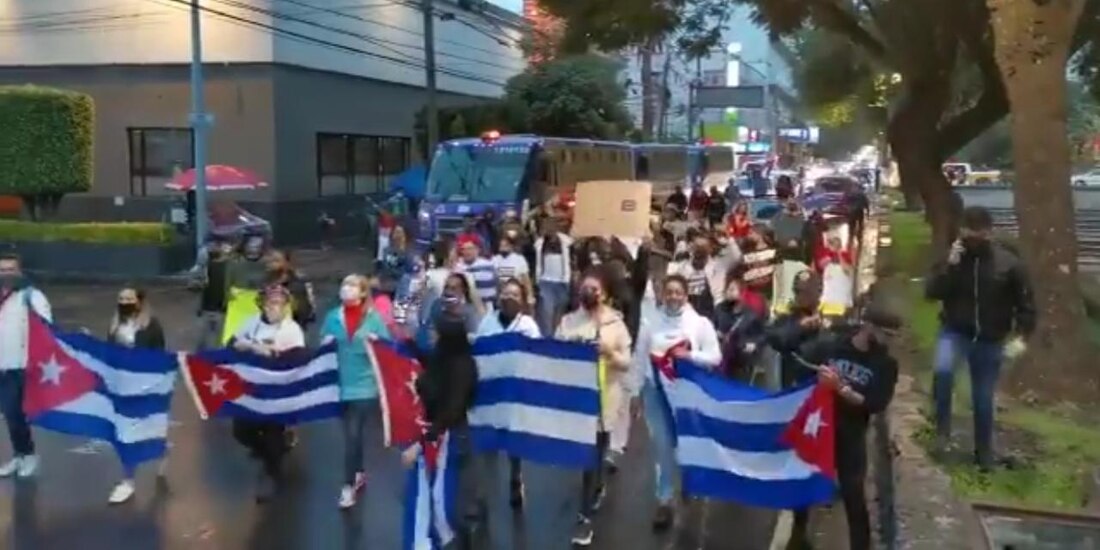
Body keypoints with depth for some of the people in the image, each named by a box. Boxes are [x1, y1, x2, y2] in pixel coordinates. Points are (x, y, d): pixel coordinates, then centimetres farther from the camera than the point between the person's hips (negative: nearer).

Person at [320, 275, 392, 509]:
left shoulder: (373, 317, -3)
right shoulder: (333, 317, 4)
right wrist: (326, 344, -8)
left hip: (365, 385, -3)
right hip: (341, 384, 3)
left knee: (353, 434, -6)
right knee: (352, 433, 14)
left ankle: (349, 485, 2)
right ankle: (359, 473, 33)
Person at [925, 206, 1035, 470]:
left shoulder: (1008, 262, -8)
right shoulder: (952, 257, -3)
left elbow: (1025, 302, 0)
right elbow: (931, 292, -11)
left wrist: (1022, 333, -10)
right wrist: (949, 266, -23)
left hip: (990, 339, 0)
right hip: (955, 331, 0)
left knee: (983, 400, 9)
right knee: (942, 370, -31)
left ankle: (984, 452, 30)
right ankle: (942, 426, -10)